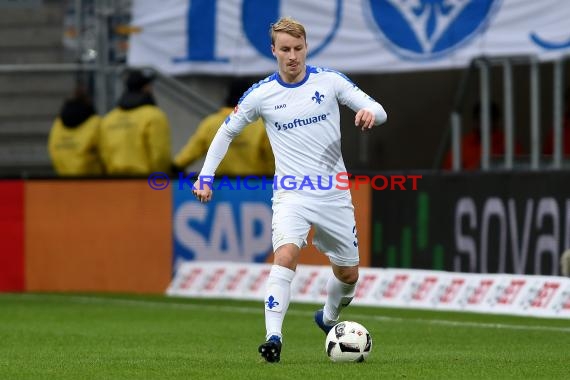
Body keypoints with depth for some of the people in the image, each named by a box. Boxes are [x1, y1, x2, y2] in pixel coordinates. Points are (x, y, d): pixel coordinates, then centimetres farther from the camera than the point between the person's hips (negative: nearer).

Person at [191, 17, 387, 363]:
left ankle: (328, 318, 44)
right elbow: (226, 132, 12)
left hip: (334, 194, 2)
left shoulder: (329, 81, -2)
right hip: (292, 193, -2)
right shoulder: (261, 94, -1)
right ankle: (273, 337, -33)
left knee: (348, 274, 12)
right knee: (286, 254, -29)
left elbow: (378, 110, -2)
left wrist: (370, 114, -26)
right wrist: (206, 176, 4)